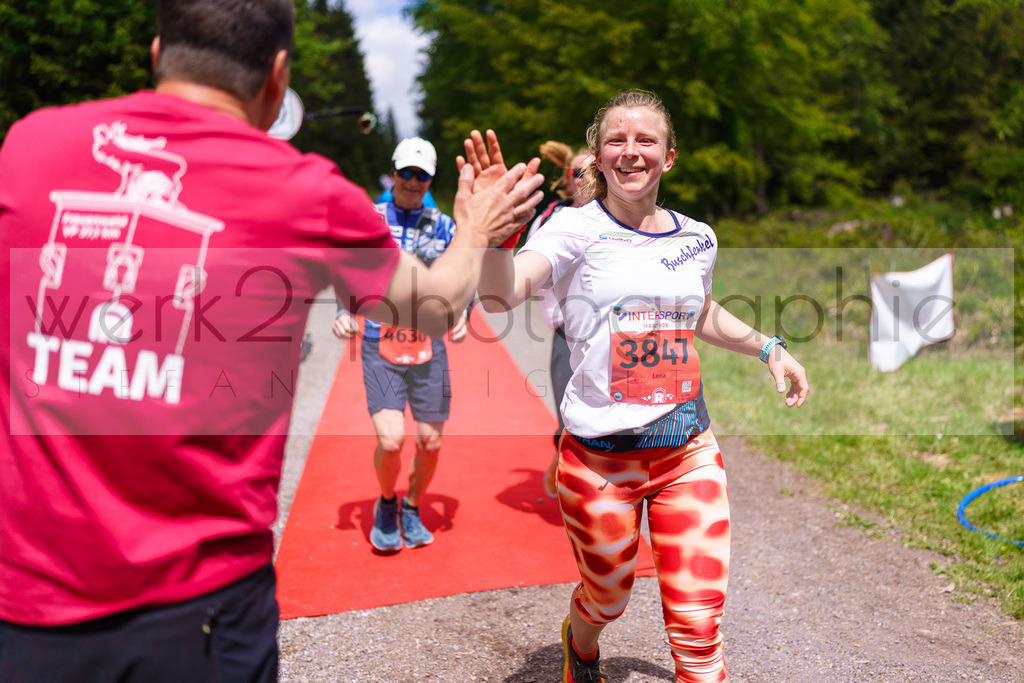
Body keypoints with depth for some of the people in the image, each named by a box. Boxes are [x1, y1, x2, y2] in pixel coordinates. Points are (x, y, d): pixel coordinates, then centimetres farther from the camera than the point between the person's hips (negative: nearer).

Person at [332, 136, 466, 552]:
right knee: (390, 440, -15)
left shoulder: (443, 226, 7)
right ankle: (386, 504, 17)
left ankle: (412, 509, 32)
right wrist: (345, 311, -8)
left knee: (430, 442, 4)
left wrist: (460, 315, -9)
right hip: (380, 347, -2)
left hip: (429, 348, 2)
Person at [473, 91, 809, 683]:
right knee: (607, 598, 19)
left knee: (699, 628, 0)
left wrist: (768, 347, 18)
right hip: (600, 454, -3)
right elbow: (501, 294, -28)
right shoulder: (576, 229, -9)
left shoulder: (698, 238, 5)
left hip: (688, 451, 3)